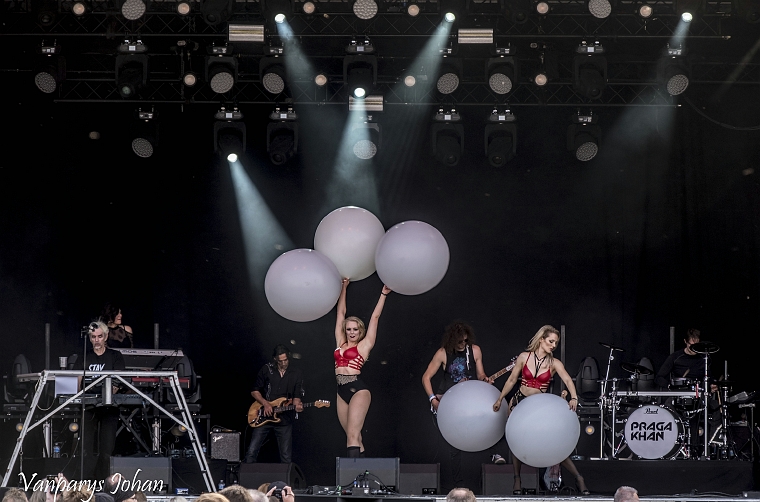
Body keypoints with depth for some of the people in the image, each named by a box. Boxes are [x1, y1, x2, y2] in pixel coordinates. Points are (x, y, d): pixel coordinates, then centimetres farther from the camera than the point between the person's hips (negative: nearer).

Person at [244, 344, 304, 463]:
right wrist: (265, 403, -11)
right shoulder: (266, 370, 2)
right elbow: (254, 391, 6)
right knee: (252, 452, -6)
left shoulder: (296, 374, 3)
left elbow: (297, 396, 2)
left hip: (284, 420, 0)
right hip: (263, 417, 0)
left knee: (286, 457, -1)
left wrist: (297, 404, -22)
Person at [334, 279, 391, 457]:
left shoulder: (364, 345, 4)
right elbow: (341, 313, 22)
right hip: (342, 392, 6)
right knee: (354, 438, 4)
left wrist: (383, 294, 3)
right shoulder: (340, 343, 16)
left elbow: (375, 317, 4)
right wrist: (343, 288, 26)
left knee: (352, 436, -17)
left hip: (358, 390, -6)